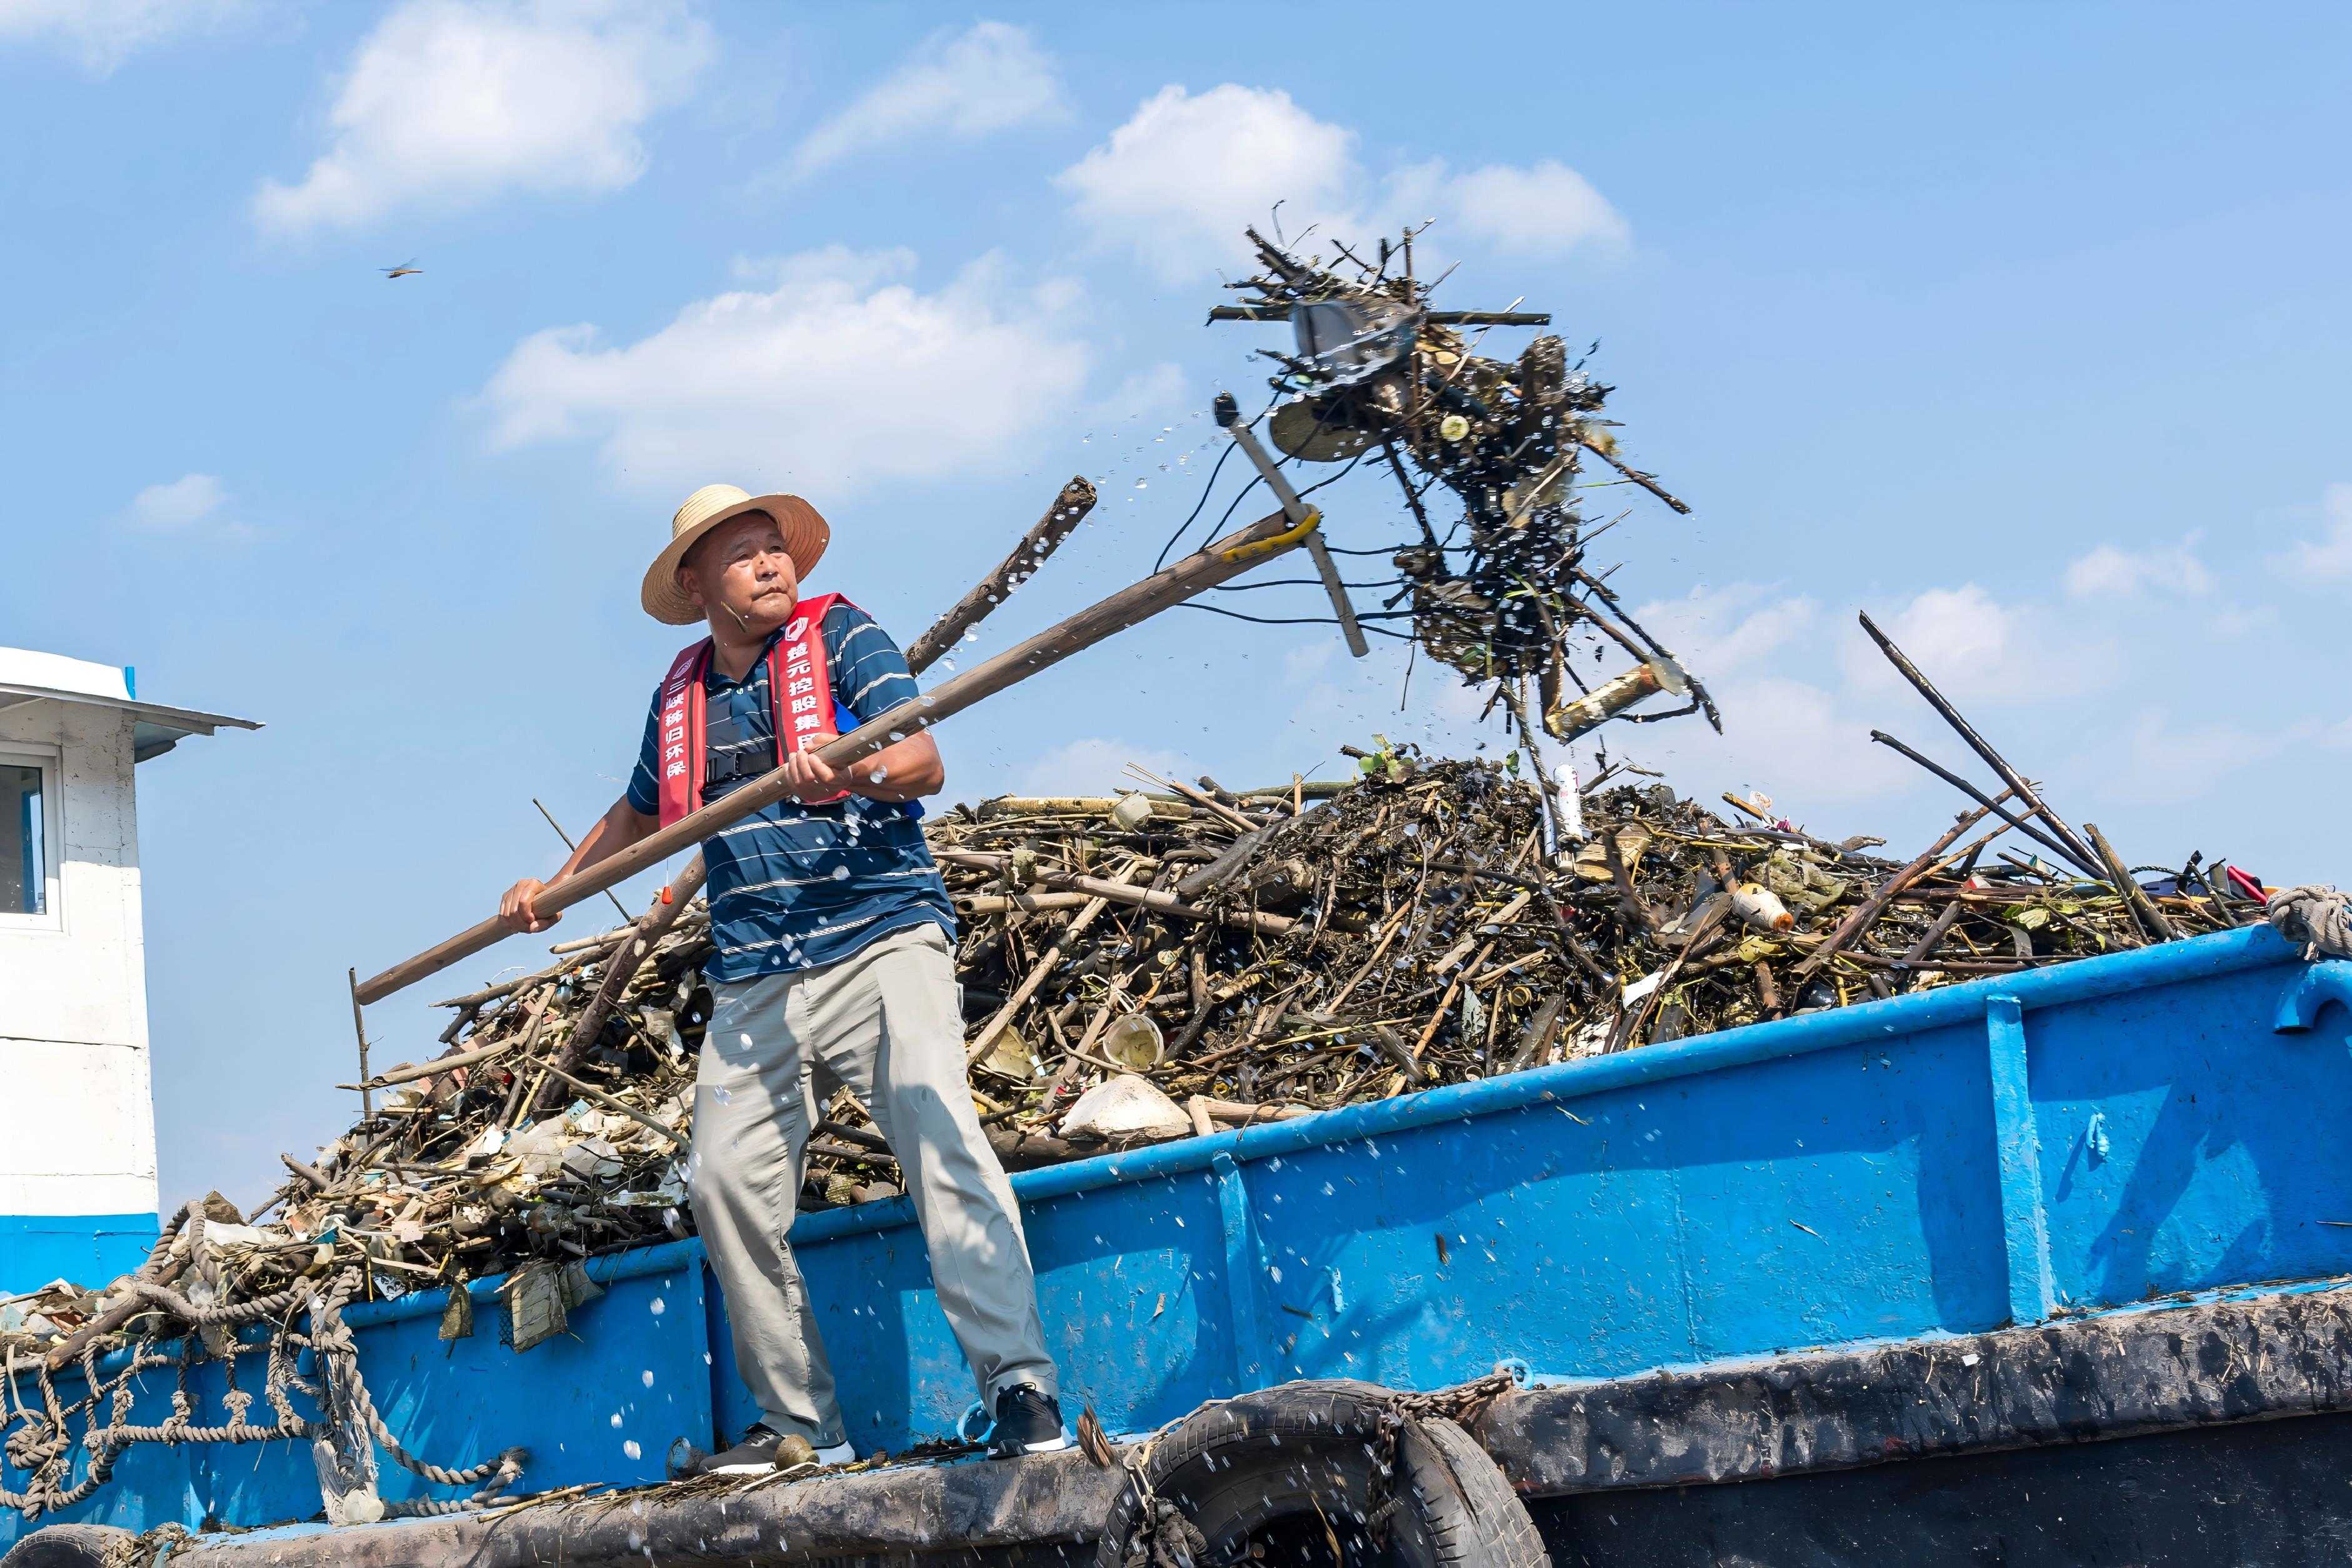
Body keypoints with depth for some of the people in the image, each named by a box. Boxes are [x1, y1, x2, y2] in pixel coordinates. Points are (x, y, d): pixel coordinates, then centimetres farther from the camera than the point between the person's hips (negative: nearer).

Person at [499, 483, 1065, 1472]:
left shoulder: (841, 636, 2)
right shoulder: (681, 696, 16)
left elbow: (925, 766, -13)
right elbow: (640, 813, 36)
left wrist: (848, 769, -32)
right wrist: (554, 885, 32)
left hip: (880, 938, -5)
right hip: (752, 980, 5)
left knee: (940, 1142, -21)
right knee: (726, 1180, -3)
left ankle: (1022, 1392, -23)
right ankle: (802, 1425, 8)